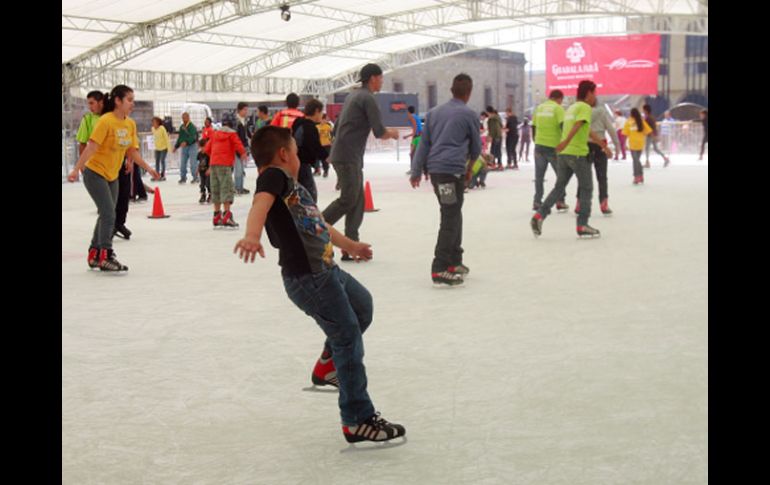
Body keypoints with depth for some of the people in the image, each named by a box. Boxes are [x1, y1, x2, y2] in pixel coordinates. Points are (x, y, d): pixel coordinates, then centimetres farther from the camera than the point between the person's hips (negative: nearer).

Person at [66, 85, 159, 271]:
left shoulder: (131, 124, 2)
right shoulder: (106, 121, -20)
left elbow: (132, 151, 9)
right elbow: (91, 147, -24)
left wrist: (148, 167, 8)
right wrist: (76, 169, -28)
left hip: (112, 176, 8)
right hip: (95, 173, -8)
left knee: (106, 215, 14)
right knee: (108, 215, -12)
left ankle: (94, 255, 26)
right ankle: (105, 256, -6)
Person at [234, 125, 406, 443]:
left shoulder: (291, 186, 19)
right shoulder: (274, 176, -11)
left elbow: (318, 224, 32)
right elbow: (261, 204, -33)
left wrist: (350, 246, 45)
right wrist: (252, 234, -53)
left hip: (326, 270, 10)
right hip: (308, 278, -10)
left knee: (362, 305, 31)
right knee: (348, 338, -4)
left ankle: (327, 368, 44)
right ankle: (358, 421, 6)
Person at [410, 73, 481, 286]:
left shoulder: (434, 112, 15)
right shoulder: (469, 114, 0)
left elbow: (423, 143, 11)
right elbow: (476, 146, 10)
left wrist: (416, 171, 12)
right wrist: (471, 166, 30)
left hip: (435, 168, 7)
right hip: (453, 169, -6)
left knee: (453, 214, 19)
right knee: (450, 218, -7)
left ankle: (454, 262, 26)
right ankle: (440, 270, -13)